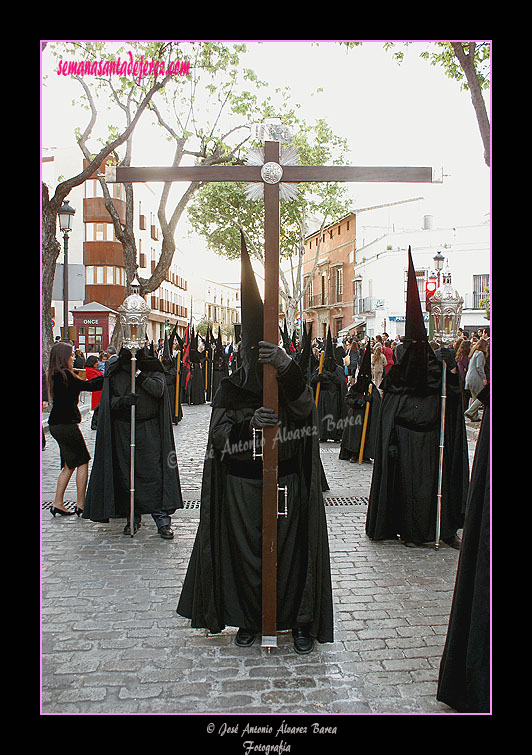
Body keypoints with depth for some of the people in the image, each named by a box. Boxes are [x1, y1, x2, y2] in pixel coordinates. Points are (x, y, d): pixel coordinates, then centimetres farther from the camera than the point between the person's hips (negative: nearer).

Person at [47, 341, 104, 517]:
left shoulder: (57, 375, 15)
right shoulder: (64, 374, -14)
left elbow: (82, 384, 16)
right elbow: (87, 386, -17)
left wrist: (104, 377, 12)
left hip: (57, 424, 10)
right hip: (65, 424, -10)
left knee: (69, 464, 14)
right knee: (83, 461, -1)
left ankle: (58, 503, 14)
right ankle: (80, 505, 2)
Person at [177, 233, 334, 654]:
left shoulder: (291, 384, 1)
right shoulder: (230, 390, 3)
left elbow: (305, 404, -23)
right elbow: (219, 437, -6)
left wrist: (287, 365, -41)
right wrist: (249, 424, -26)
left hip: (288, 485, 0)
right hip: (241, 487, 1)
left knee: (292, 550, 3)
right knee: (245, 551, 6)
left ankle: (300, 621, 19)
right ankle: (248, 619, 24)